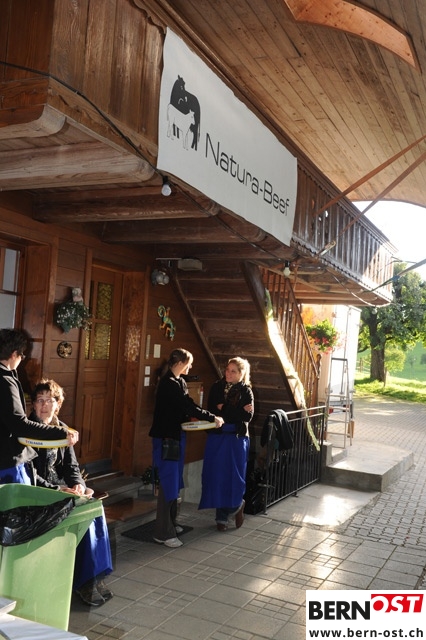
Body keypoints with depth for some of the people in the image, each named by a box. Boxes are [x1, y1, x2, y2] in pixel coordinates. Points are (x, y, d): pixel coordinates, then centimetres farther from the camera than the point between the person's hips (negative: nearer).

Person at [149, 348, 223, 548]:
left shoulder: (179, 382, 10)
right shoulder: (168, 383, -19)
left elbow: (186, 406, 11)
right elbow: (188, 407, -20)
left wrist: (206, 417, -4)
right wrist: (213, 418, -13)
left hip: (176, 435, 9)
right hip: (166, 437, -9)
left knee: (174, 481, 15)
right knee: (168, 483, -5)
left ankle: (170, 523, 27)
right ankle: (163, 533, 4)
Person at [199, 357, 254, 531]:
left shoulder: (246, 391, -2)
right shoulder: (217, 387, 3)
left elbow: (247, 416, -10)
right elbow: (211, 410, -5)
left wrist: (223, 409, -13)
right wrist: (236, 412, -15)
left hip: (236, 439, -2)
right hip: (216, 437, 2)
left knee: (233, 476, 2)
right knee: (216, 475, 3)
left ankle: (236, 506, 29)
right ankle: (223, 516, 17)